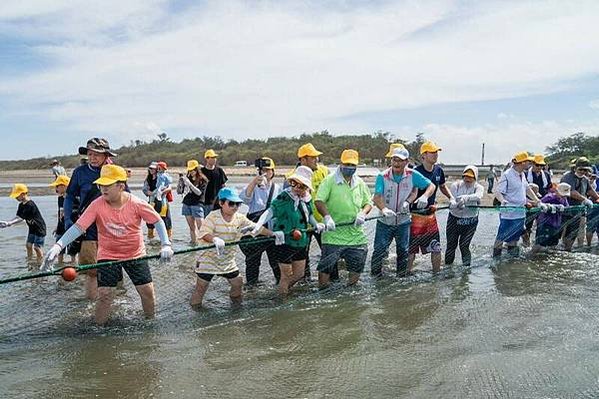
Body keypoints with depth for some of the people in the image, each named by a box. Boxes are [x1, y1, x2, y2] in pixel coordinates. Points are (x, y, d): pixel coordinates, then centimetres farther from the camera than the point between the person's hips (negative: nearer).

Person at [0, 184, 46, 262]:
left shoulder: (30, 205, -25)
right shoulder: (21, 205, 4)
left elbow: (21, 218, -26)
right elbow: (18, 217, 2)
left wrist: (8, 223, -31)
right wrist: (7, 223, -13)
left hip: (39, 228, -9)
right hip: (32, 228, 9)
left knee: (37, 247, -7)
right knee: (28, 245, 10)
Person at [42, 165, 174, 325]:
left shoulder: (136, 204, -17)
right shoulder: (97, 205, -16)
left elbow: (158, 221, -11)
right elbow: (78, 227, -21)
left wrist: (166, 244, -23)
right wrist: (58, 246, -35)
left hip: (135, 254, 0)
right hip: (107, 255, 0)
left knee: (147, 291, 2)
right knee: (104, 294, -7)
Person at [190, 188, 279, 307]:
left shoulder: (240, 218, -3)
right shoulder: (213, 216, -17)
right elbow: (203, 233, -27)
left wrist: (273, 234, -17)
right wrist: (215, 239, -47)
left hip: (228, 259, 5)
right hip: (209, 259, -4)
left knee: (237, 282, 9)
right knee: (201, 284, 5)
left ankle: (237, 301, 35)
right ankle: (195, 306, 25)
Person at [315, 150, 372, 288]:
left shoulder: (360, 183, 12)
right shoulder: (330, 180, -4)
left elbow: (368, 203, 15)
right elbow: (319, 201, -10)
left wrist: (363, 213, -6)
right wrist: (327, 217, -25)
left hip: (356, 234, 5)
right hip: (333, 233, -4)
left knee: (357, 265, 11)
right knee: (326, 266, -2)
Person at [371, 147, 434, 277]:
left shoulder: (412, 175, -8)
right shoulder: (383, 176, -13)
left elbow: (431, 186, -2)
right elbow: (376, 197, -24)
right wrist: (384, 209, -45)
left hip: (403, 222, 2)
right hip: (385, 222, -2)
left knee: (403, 252, 12)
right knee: (379, 251, -5)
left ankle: (402, 277, 30)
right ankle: (375, 277, 12)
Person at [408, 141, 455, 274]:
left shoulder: (438, 170, 5)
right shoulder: (416, 172, -16)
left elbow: (442, 187, 24)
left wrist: (451, 198, 10)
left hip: (431, 215, 6)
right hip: (416, 216, -6)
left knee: (436, 248, 11)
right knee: (411, 249, 0)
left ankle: (437, 273, 27)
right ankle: (408, 274, 14)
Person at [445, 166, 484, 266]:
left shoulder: (478, 187, -4)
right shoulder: (456, 185, -2)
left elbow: (477, 196, -28)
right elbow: (451, 201, -16)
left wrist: (465, 198, -48)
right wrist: (457, 205, -39)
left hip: (470, 221, -1)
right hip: (454, 219, 1)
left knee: (464, 246, -2)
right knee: (451, 245, 5)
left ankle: (466, 266, 17)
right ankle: (447, 265, 22)